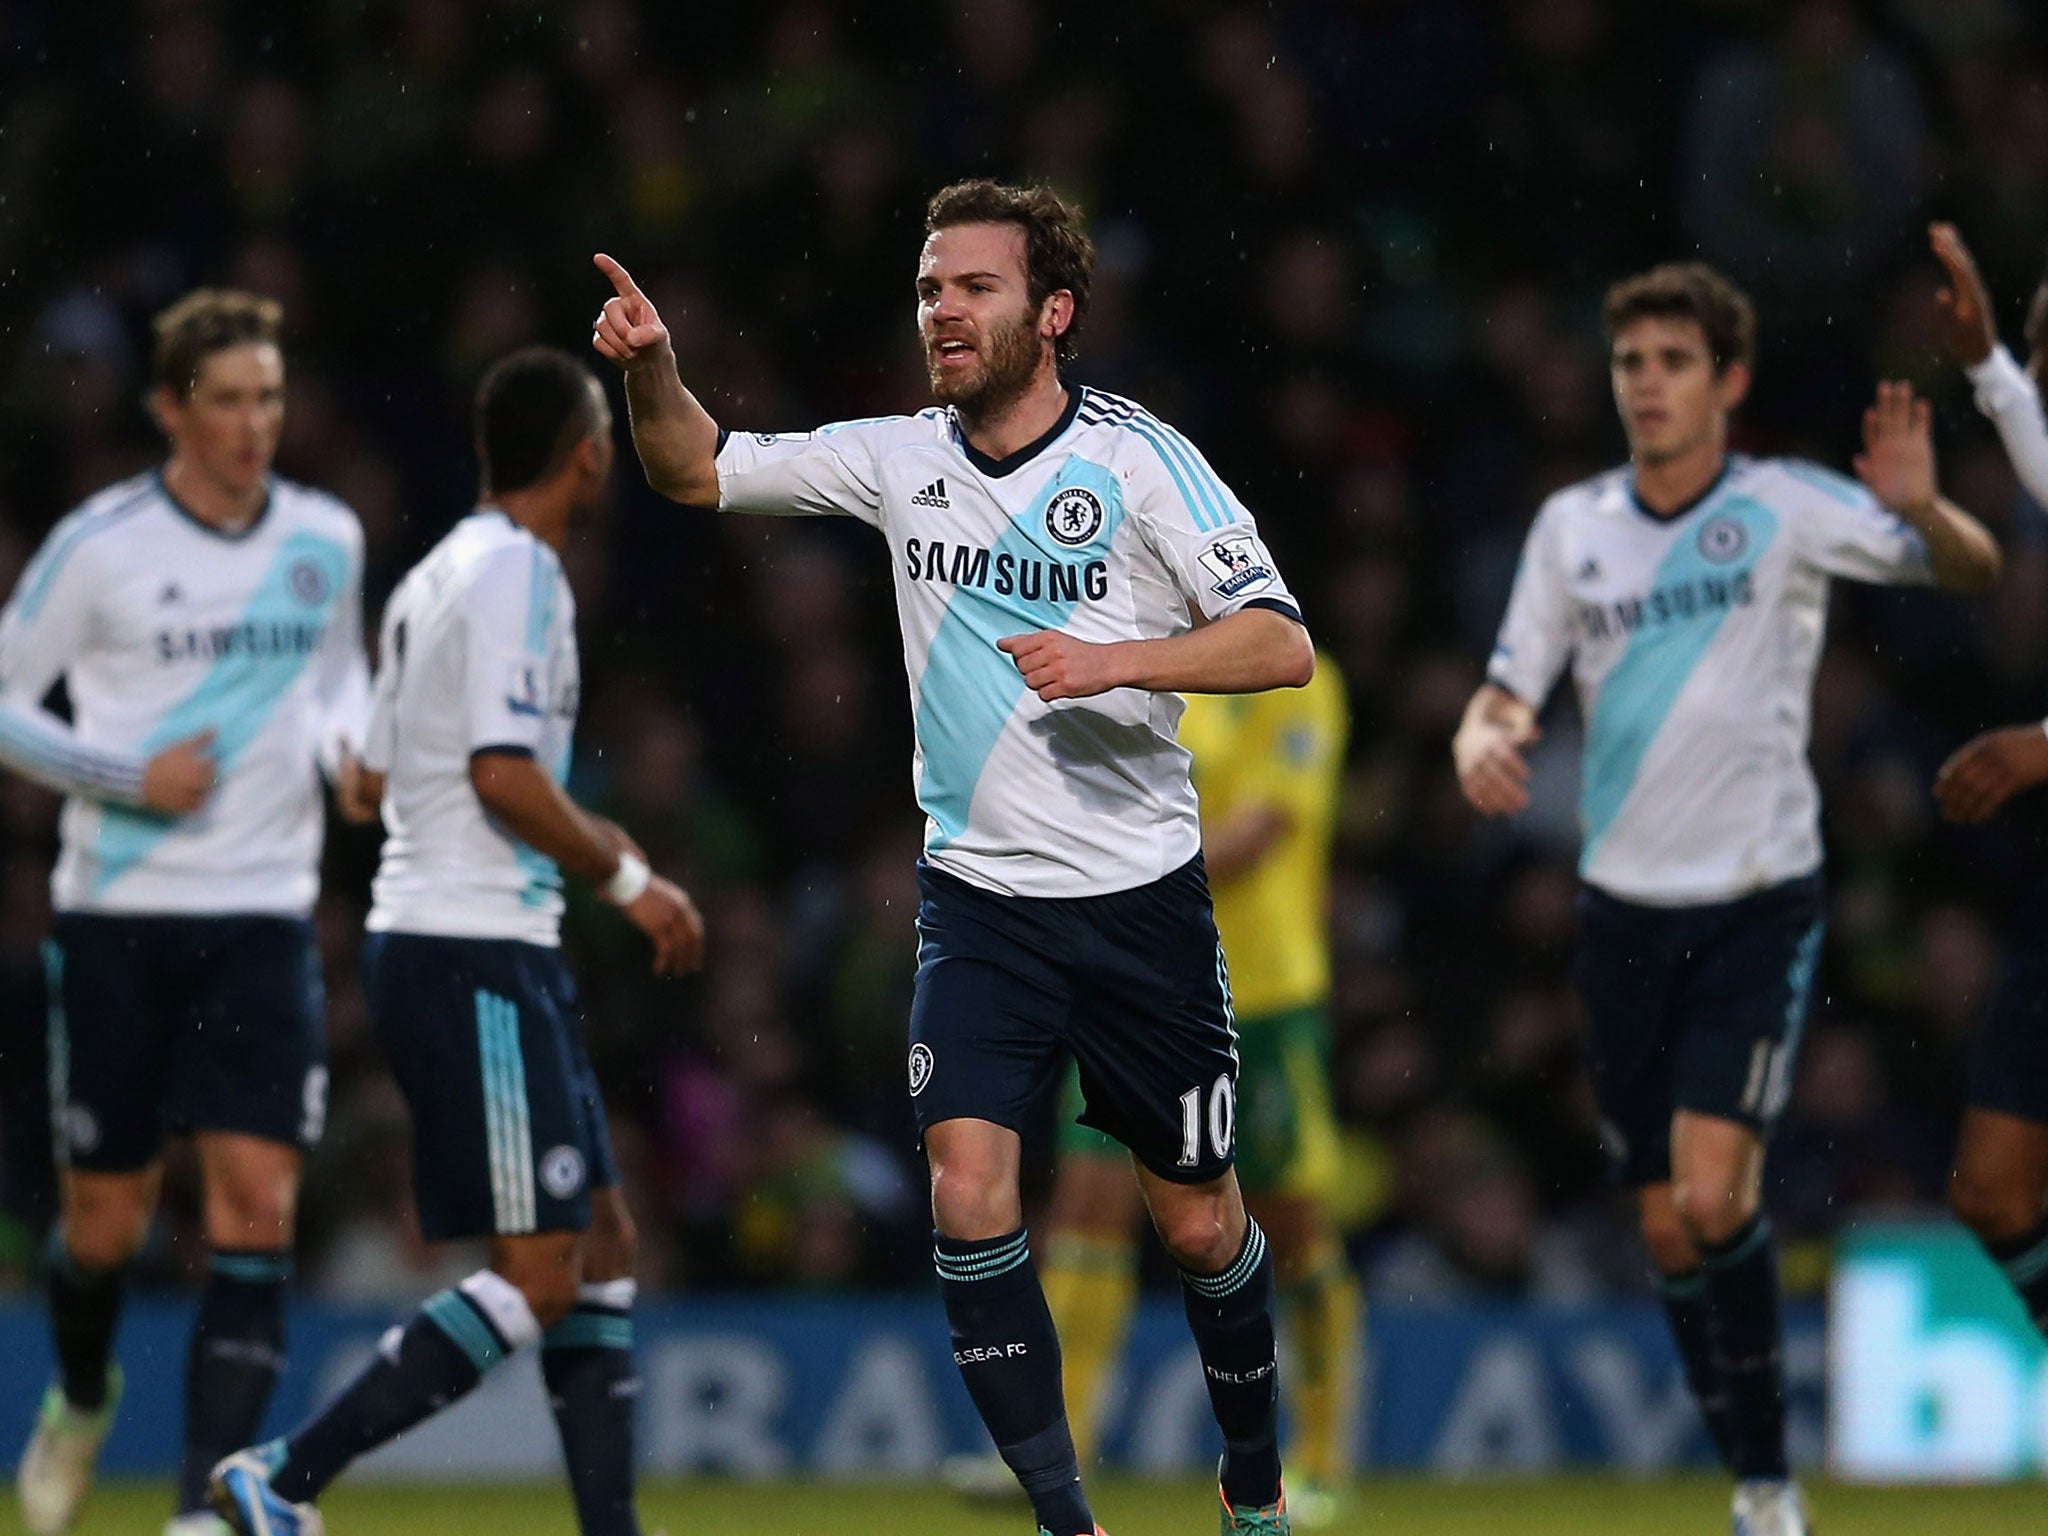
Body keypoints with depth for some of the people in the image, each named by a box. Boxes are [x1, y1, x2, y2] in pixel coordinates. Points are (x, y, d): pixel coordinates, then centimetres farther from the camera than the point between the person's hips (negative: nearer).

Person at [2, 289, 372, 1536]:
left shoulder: (328, 541, 5)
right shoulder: (100, 546, -6)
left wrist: (348, 741, 2)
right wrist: (127, 775, -12)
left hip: (264, 917, 2)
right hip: (117, 914, -2)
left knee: (259, 1210, -12)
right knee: (107, 1220, 5)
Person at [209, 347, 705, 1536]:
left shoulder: (437, 576, 17)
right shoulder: (516, 573, -12)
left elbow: (379, 776, 21)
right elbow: (504, 773, -21)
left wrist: (579, 844, 23)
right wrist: (627, 877, -10)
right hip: (476, 956, -10)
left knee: (605, 1241, 10)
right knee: (542, 1278, -10)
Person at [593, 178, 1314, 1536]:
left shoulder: (1139, 460, -10)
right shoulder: (899, 459, 2)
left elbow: (1282, 646, -14)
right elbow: (699, 471, 9)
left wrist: (1115, 661, -27)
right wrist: (651, 369, -11)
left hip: (1140, 898, -2)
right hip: (980, 899, 3)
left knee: (1199, 1221, 7)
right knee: (969, 1194, -15)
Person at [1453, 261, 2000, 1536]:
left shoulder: (1785, 507, -6)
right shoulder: (1573, 526, 5)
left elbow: (1976, 572, -9)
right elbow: (1505, 700, 8)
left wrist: (1923, 510, -32)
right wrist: (1482, 745, -16)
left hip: (1759, 903, -4)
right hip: (1625, 905, 4)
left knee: (1714, 1194, -19)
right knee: (1671, 1233, 6)